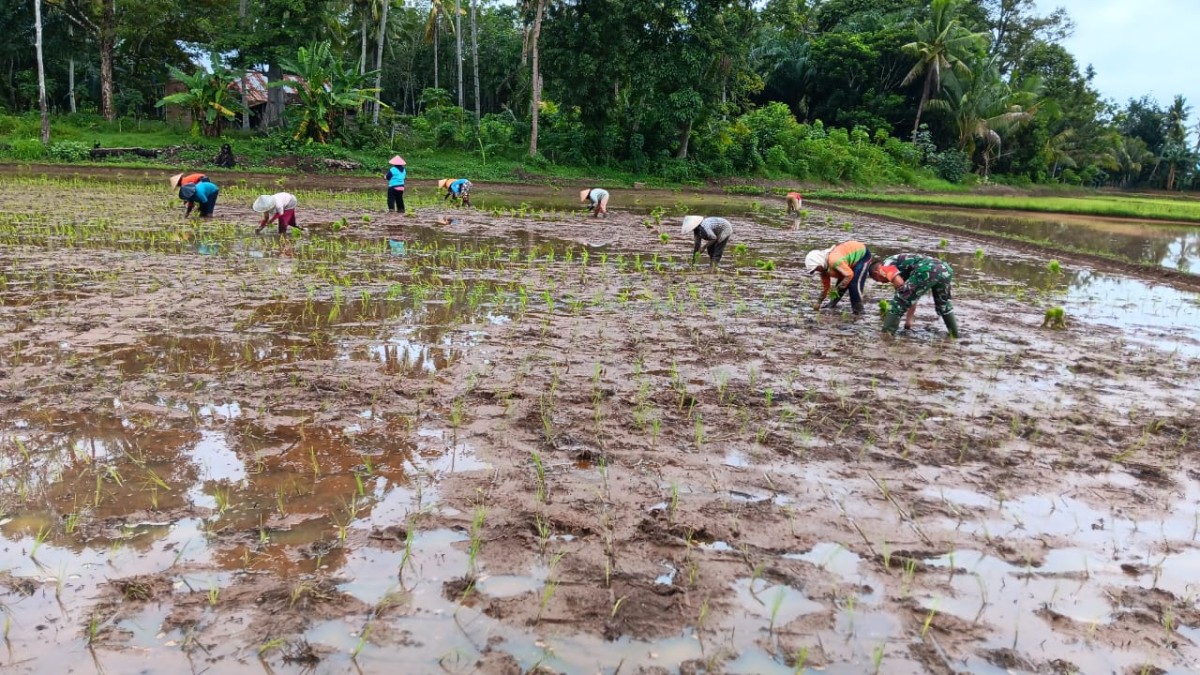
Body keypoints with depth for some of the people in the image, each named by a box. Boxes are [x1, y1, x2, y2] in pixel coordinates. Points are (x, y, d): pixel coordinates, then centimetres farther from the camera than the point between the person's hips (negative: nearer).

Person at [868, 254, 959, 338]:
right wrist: (909, 319, 45)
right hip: (945, 270, 9)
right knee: (943, 305, 34)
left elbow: (899, 284, -3)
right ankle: (955, 334, 41)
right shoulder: (902, 269, 40)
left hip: (926, 271, -9)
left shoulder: (887, 264, 15)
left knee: (898, 302, 5)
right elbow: (912, 297, 43)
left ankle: (885, 334, 4)